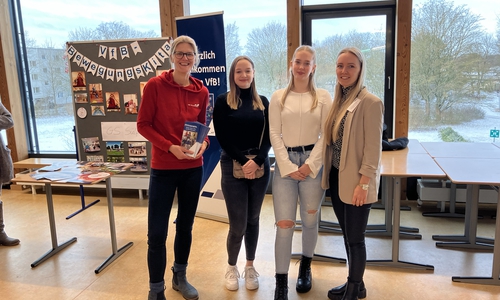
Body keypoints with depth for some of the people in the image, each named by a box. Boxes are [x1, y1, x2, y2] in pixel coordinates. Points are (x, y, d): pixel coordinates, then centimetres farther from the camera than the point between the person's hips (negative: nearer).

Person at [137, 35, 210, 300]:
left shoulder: (201, 91, 2)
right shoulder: (155, 85, -8)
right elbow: (143, 124, -7)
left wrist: (203, 143, -10)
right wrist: (170, 147, -19)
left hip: (193, 168, 4)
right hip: (163, 168, -3)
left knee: (185, 226, 16)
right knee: (157, 232, 0)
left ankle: (180, 277, 38)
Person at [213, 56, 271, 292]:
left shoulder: (263, 102, 9)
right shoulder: (223, 101, 0)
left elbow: (269, 136, 2)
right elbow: (222, 138, -6)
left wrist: (257, 161, -13)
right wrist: (243, 161, -14)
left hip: (260, 166, 3)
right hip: (233, 167, -3)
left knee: (253, 220, 13)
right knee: (238, 224, 0)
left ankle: (250, 266, 31)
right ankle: (231, 267, 25)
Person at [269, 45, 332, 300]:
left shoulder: (323, 97, 5)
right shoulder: (278, 97, 6)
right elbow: (275, 134, 0)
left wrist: (310, 165, -10)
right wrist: (288, 167, -9)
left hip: (313, 163, 0)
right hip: (285, 163, 0)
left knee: (310, 221, 12)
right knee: (284, 225, -4)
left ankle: (305, 268, 37)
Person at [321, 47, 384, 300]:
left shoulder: (370, 102, -15)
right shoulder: (339, 100, 9)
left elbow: (373, 148, -17)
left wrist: (363, 184, -19)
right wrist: (329, 174, 9)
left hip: (355, 181, -8)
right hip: (337, 178, 8)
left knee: (355, 238, 6)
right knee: (347, 235, 18)